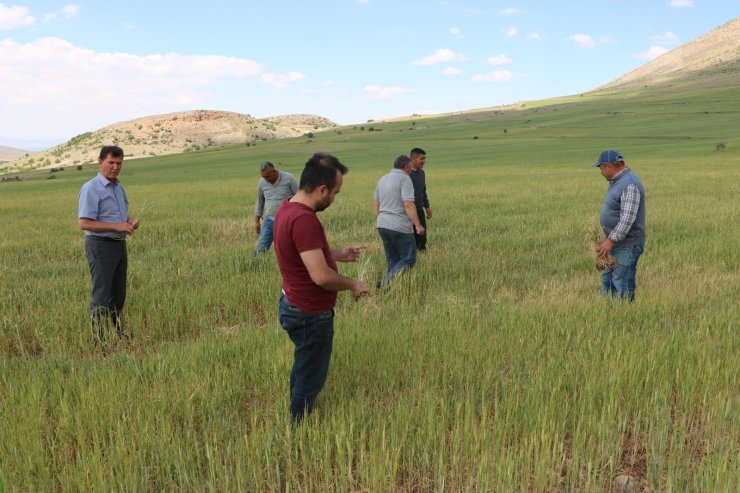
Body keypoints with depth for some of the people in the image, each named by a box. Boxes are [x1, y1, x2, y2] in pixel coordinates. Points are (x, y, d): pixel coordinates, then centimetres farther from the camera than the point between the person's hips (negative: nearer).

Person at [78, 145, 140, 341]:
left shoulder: (118, 187, 12)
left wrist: (131, 222, 0)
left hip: (119, 245, 8)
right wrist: (117, 226, -25)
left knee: (118, 293, 14)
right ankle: (99, 337, 4)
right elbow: (84, 223, -21)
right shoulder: (91, 189, -14)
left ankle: (116, 332, 26)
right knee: (102, 295, -4)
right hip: (101, 246, -8)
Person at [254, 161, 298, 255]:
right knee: (261, 248, -3)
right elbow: (260, 202, 15)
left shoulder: (289, 179, -10)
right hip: (269, 219, 3)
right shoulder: (262, 182, 2)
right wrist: (256, 221, 16)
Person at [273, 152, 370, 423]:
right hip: (310, 315, -10)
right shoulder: (304, 219, -30)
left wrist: (338, 254, 12)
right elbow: (321, 276, -32)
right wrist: (353, 284, -15)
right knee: (310, 378, 9)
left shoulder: (288, 208, 1)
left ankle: (296, 419, 45)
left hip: (294, 305, 10)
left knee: (302, 368, 27)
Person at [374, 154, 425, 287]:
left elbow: (375, 204, 19)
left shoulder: (382, 179, 14)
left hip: (383, 225, 8)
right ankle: (387, 279, -18)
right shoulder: (404, 179, -10)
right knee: (408, 259, -1)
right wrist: (418, 225, -20)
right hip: (400, 227, -8)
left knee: (393, 260, 14)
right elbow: (408, 204, -20)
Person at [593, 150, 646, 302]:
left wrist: (611, 240, -26)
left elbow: (628, 218, -27)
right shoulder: (618, 181, 11)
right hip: (615, 241, 11)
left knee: (622, 286, -3)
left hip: (626, 246, -11)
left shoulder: (629, 184, -21)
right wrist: (607, 235, 14)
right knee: (607, 278, 19)